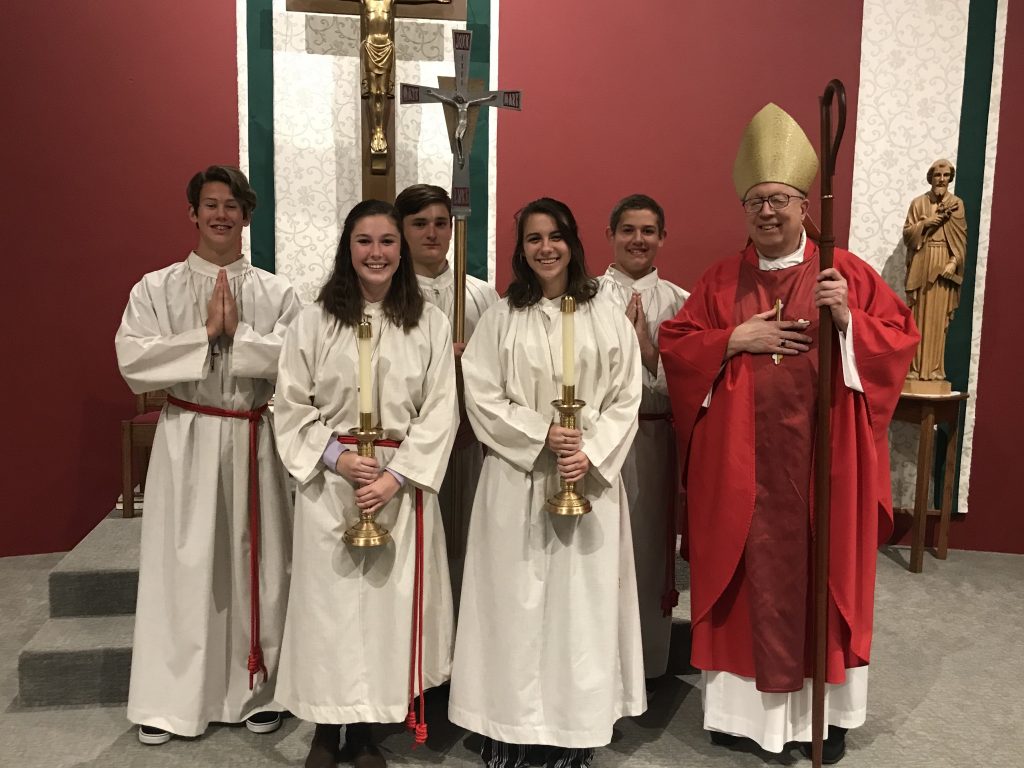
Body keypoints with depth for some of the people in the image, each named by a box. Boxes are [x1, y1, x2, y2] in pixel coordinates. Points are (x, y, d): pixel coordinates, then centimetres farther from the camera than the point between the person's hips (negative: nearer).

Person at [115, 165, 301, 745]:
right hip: (187, 439, 0)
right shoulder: (156, 289, 4)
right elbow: (132, 360, -9)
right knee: (183, 567, 5)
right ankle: (169, 700, 22)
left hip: (256, 439, 1)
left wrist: (238, 332, -16)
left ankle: (258, 691, 25)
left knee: (257, 564, 8)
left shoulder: (277, 293, 4)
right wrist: (205, 333, -14)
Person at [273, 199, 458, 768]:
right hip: (328, 480, 0)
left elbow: (440, 410, -2)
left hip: (403, 481, 1)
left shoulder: (429, 323, 2)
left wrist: (395, 476, -11)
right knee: (328, 599, 5)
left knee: (388, 598, 6)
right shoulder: (315, 320, 1)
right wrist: (337, 457, -12)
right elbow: (290, 405, 1)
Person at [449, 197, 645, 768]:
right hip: (517, 476, 0)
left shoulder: (607, 316, 6)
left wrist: (590, 454, -11)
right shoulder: (501, 318, 4)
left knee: (584, 600, 5)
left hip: (591, 475, 1)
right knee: (515, 599, 4)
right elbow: (482, 398, -1)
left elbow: (626, 399, 3)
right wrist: (542, 435, -12)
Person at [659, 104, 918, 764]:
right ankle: (744, 703, 24)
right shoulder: (723, 280, 7)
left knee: (820, 574, 7)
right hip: (742, 462, 2)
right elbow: (673, 345, 3)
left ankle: (824, 711, 25)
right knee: (748, 576, 8)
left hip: (821, 458, -1)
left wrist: (848, 320, -18)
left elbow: (902, 337, -1)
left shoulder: (846, 271, 2)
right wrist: (735, 339, -11)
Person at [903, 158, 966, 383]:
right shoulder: (918, 203, 8)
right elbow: (907, 234, 3)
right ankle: (916, 367, 2)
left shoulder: (957, 204, 7)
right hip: (921, 264, 0)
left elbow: (962, 239, 3)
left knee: (938, 317, -2)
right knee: (918, 316, -1)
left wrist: (953, 262, -10)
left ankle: (934, 368, 2)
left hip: (944, 264, 0)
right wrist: (925, 223, -13)